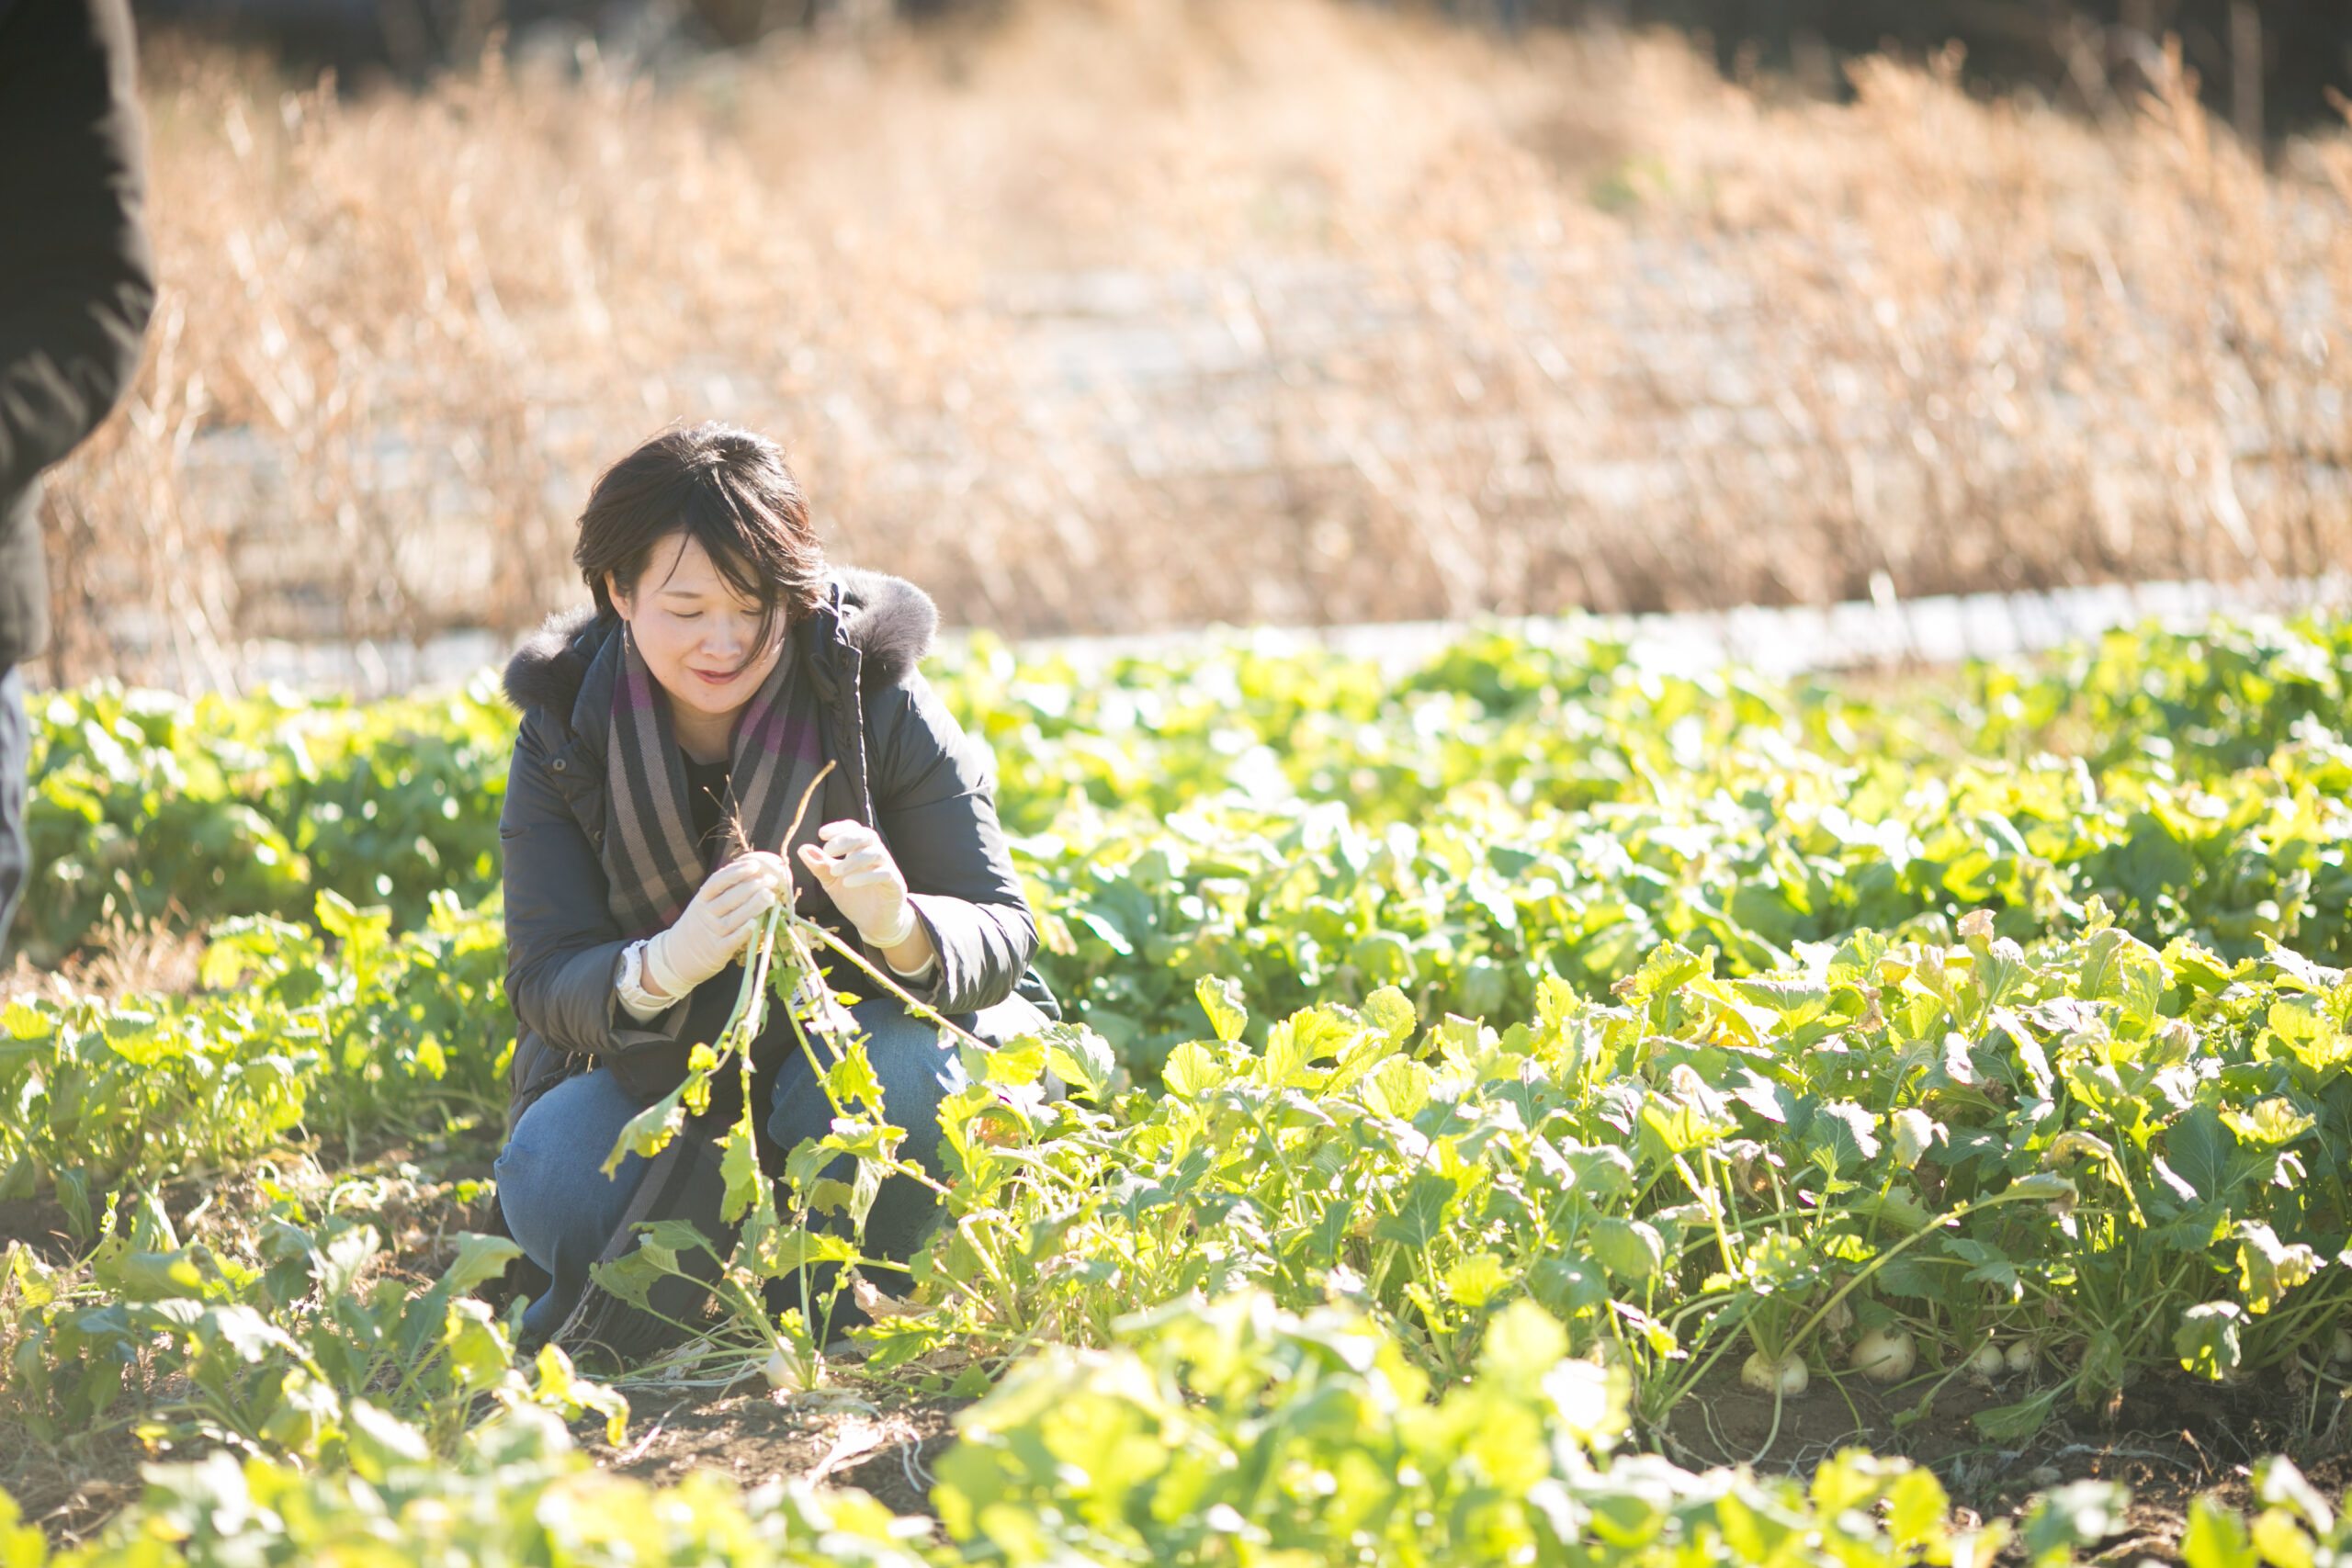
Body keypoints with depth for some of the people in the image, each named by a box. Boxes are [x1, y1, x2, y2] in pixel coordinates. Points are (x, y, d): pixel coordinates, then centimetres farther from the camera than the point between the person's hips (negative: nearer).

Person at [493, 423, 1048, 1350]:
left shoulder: (876, 703, -16)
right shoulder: (566, 730, -11)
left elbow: (1002, 940, -16)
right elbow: (543, 984, -18)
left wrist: (903, 930, -42)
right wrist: (666, 965, -42)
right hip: (655, 1070, 1)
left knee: (892, 1066, -36)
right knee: (549, 1183, -30)